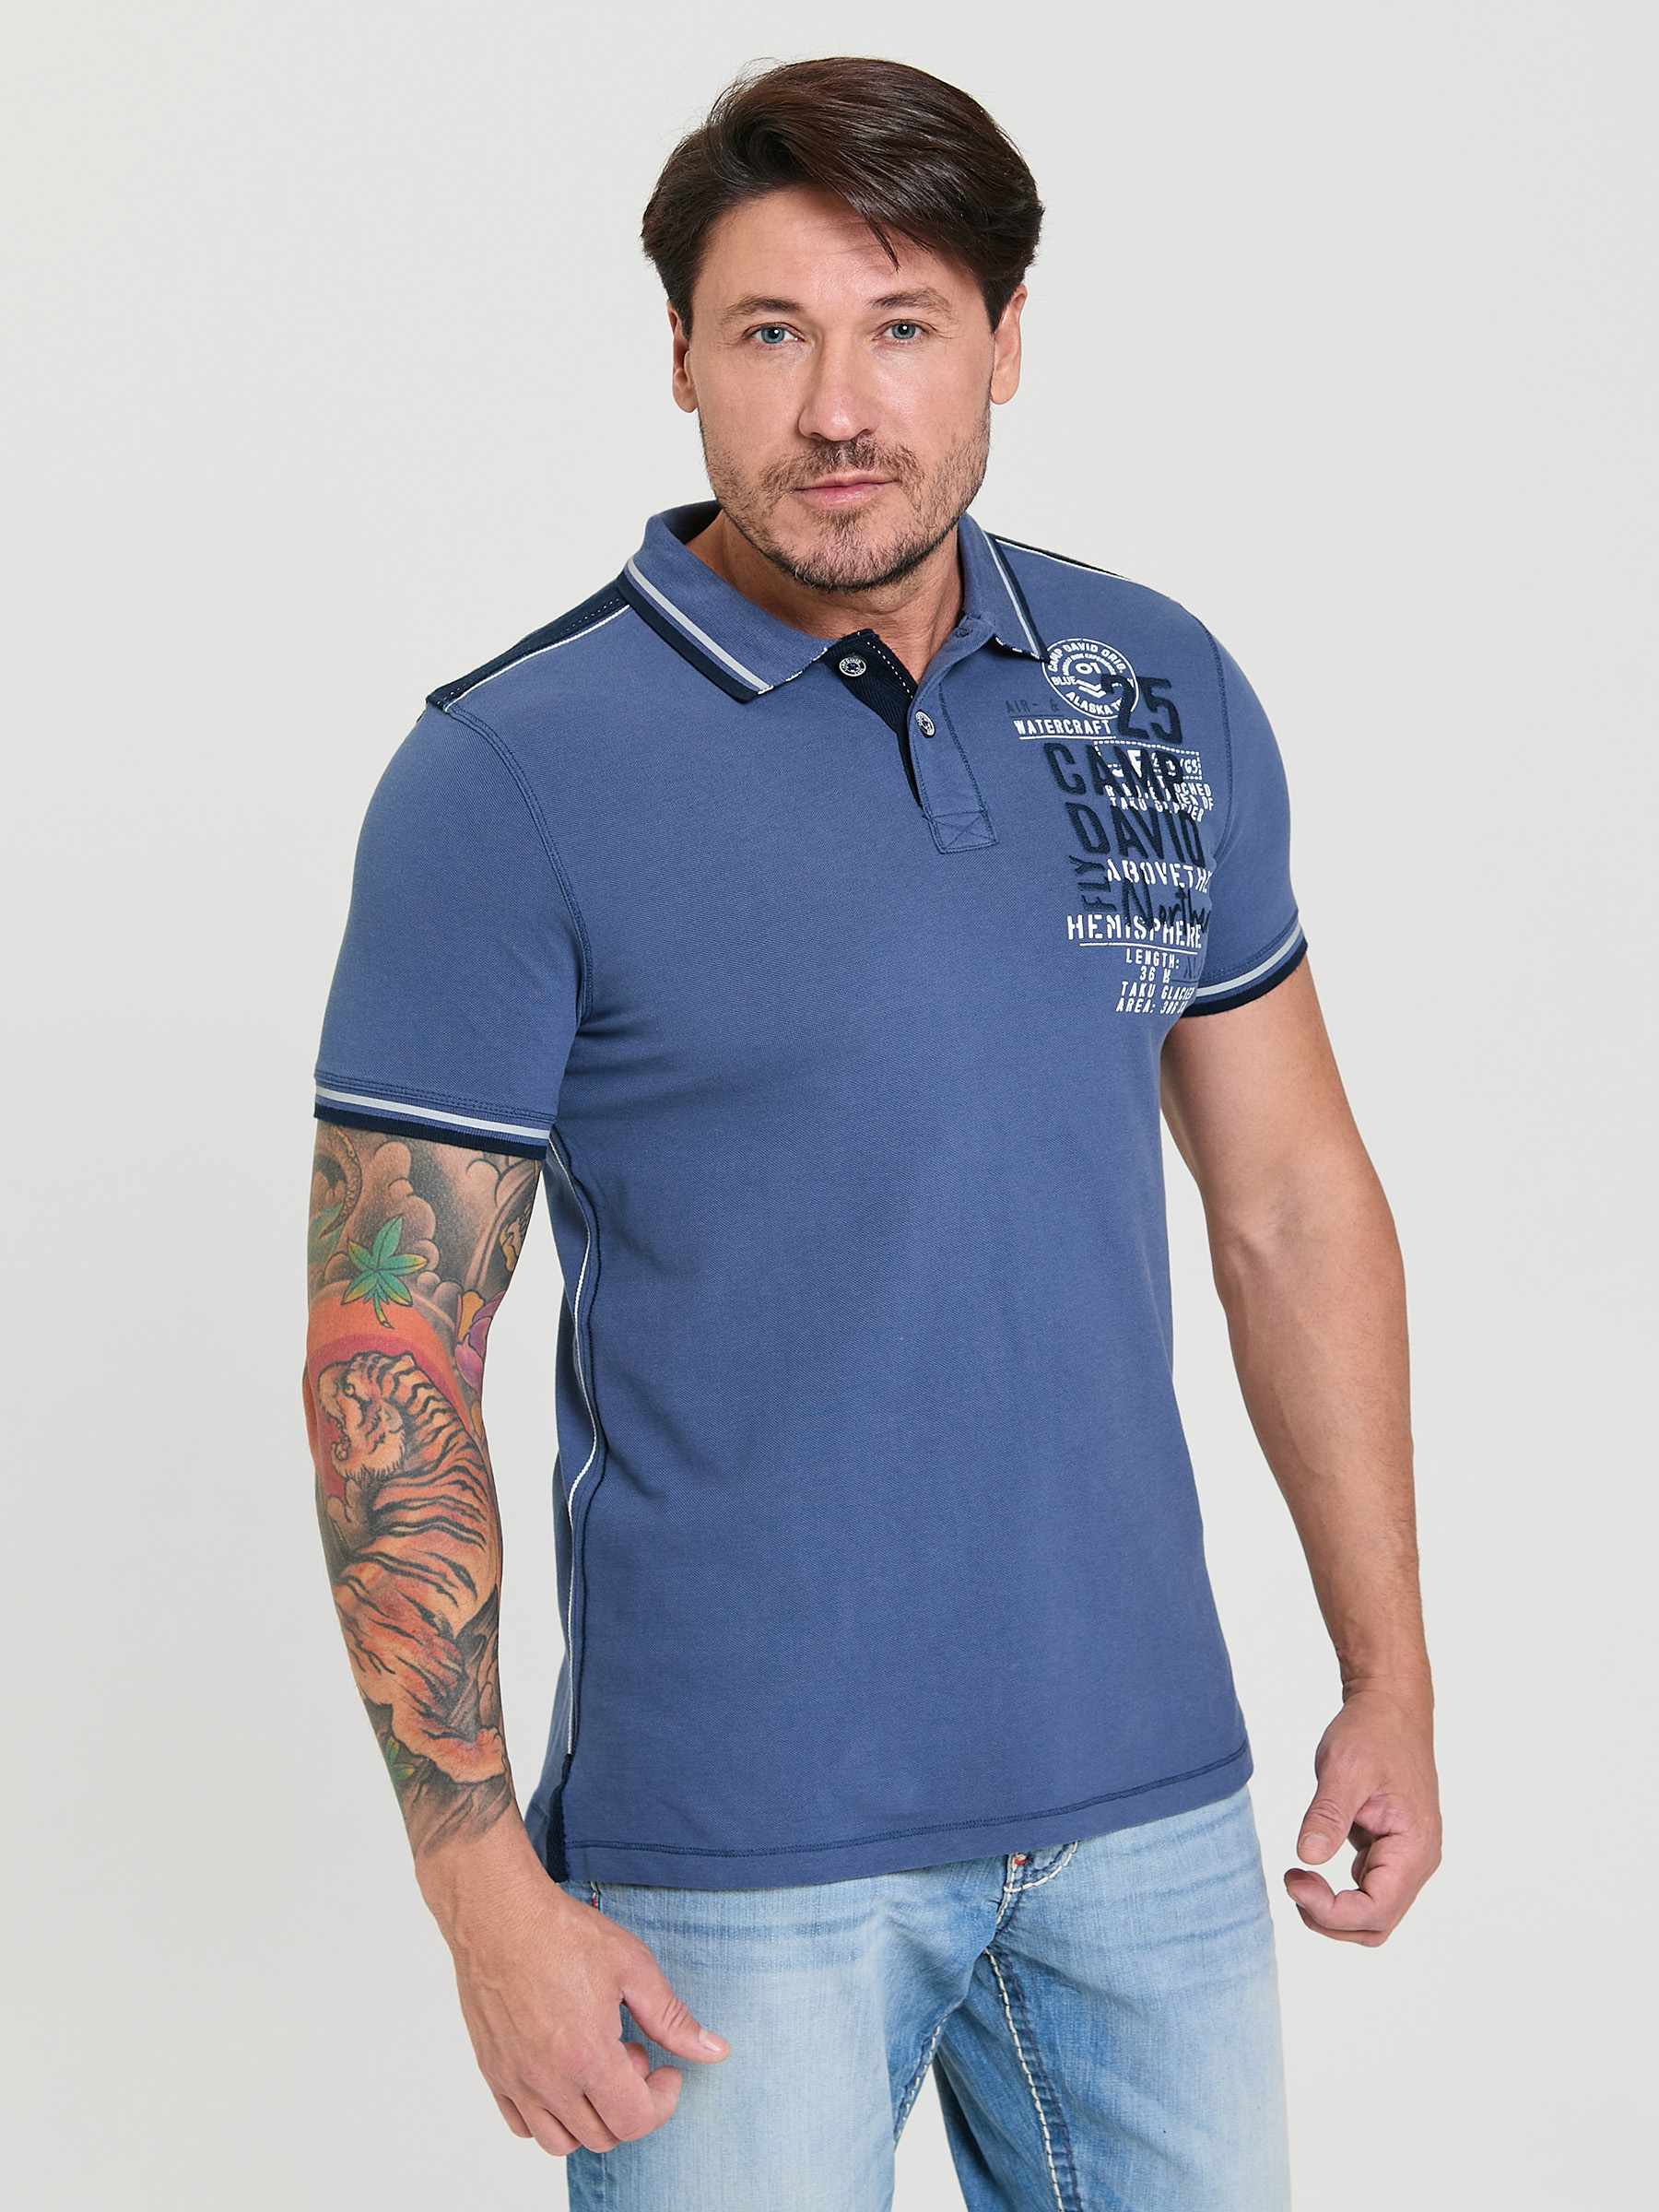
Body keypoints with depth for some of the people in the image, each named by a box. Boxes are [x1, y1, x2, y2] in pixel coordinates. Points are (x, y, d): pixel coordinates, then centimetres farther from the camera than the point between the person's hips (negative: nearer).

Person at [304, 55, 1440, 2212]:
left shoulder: (1166, 693, 4)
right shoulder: (511, 778, -11)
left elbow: (1292, 1198, 11)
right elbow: (390, 1359, -10)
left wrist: (1390, 1674, 10)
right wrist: (485, 1888, -13)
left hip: (1152, 1799, 4)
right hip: (739, 1855, -4)